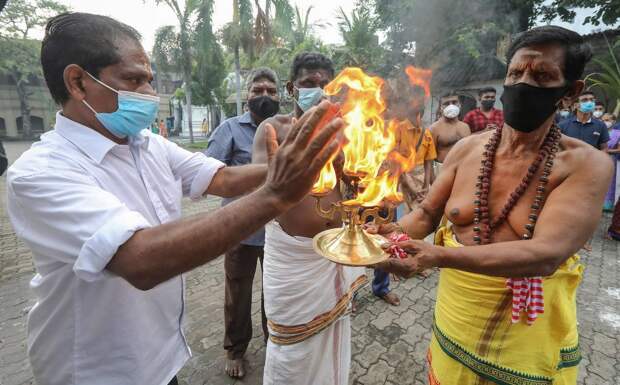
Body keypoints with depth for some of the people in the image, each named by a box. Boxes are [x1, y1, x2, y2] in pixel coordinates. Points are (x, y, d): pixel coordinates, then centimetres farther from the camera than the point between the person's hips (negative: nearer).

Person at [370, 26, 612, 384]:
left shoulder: (586, 165, -15)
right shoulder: (468, 148, -6)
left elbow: (546, 254, -29)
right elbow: (428, 214, 0)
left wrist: (439, 256, -41)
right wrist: (395, 232, -22)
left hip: (528, 339, -2)